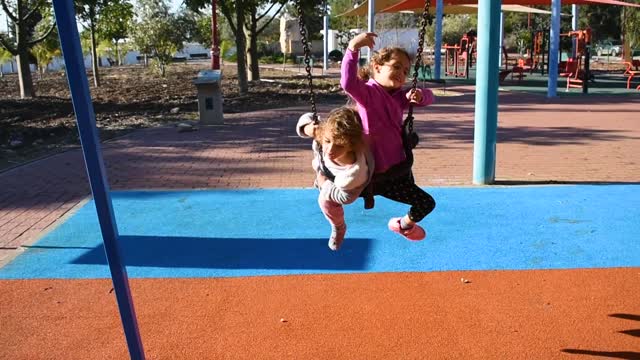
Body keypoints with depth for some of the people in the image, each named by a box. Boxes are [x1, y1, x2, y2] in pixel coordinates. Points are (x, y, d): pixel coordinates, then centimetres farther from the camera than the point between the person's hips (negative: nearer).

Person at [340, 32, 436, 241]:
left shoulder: (399, 96, 8)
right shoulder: (368, 92, -16)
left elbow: (429, 97, 17)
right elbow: (348, 83, -37)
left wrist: (418, 96, -7)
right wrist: (353, 49, -45)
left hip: (399, 165, 8)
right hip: (381, 174, -8)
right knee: (426, 203, -2)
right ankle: (404, 225, 27)